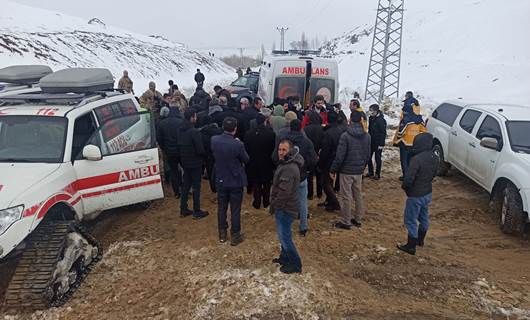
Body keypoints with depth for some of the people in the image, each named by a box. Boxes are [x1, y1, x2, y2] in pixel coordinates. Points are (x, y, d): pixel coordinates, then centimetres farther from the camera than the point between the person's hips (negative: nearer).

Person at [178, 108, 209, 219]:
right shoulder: (194, 132, -22)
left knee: (186, 185, 15)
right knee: (196, 187, 3)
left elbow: (180, 145, 10)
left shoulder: (181, 130, 2)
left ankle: (183, 210, 23)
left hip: (185, 162, 7)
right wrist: (204, 155, -1)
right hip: (195, 163, -7)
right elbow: (200, 149, -21)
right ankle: (197, 212, 11)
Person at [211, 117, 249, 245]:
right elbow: (246, 159, -8)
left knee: (221, 208, 18)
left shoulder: (214, 140, -11)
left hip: (221, 180, 4)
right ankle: (235, 236, 21)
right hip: (236, 181, -4)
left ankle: (222, 234, 30)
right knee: (235, 210, 9)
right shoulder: (238, 144, -24)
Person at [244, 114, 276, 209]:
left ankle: (257, 202, 17)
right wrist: (273, 163, 3)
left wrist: (248, 160, 9)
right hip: (267, 162, -1)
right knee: (267, 184, 16)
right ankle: (266, 201, 24)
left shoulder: (249, 134, -10)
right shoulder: (271, 133, -16)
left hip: (253, 163, 1)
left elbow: (246, 149, -3)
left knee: (255, 184, 14)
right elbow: (273, 149, -9)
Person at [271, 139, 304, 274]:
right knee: (283, 234, 23)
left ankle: (295, 265, 14)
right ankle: (285, 258, 39)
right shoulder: (286, 163, 7)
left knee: (285, 237, 1)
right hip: (285, 207, 10)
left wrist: (274, 205, -14)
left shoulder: (289, 168, -27)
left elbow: (284, 192, -28)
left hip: (286, 208, -10)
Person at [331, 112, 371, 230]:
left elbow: (340, 156, -17)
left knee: (346, 196, 2)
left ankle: (346, 222, 10)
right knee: (358, 195, 17)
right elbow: (368, 155, 9)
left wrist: (333, 170, -8)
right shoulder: (367, 136, 2)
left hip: (346, 171, -6)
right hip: (359, 171, 6)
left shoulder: (345, 136, -16)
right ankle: (358, 219, 25)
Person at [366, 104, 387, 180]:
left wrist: (381, 144, -18)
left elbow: (383, 133, -17)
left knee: (378, 159, 2)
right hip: (371, 142, 8)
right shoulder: (371, 118, 6)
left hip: (378, 143, -8)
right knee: (368, 157, 11)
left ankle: (377, 174, 12)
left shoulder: (381, 120, -17)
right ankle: (370, 172, 24)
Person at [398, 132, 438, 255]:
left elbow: (409, 178, -28)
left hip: (416, 195, -8)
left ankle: (411, 246, 14)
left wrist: (404, 186, -8)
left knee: (411, 220, 5)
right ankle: (420, 239, 42)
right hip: (428, 193, 8)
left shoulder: (417, 159, -29)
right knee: (424, 217, 23)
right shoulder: (433, 157, -2)